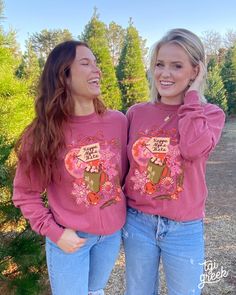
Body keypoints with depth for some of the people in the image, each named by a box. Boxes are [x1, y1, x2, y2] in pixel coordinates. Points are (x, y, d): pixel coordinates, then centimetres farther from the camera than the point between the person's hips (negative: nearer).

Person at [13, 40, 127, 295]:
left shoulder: (118, 121, -10)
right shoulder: (43, 133, -17)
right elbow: (25, 193, -7)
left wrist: (124, 213, 4)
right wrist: (53, 232, -13)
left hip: (112, 233, 3)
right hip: (70, 238, -3)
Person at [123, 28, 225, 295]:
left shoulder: (210, 114, -7)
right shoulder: (136, 113, -2)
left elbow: (193, 148, -28)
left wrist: (192, 95, -17)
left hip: (185, 229, -1)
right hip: (137, 222, 2)